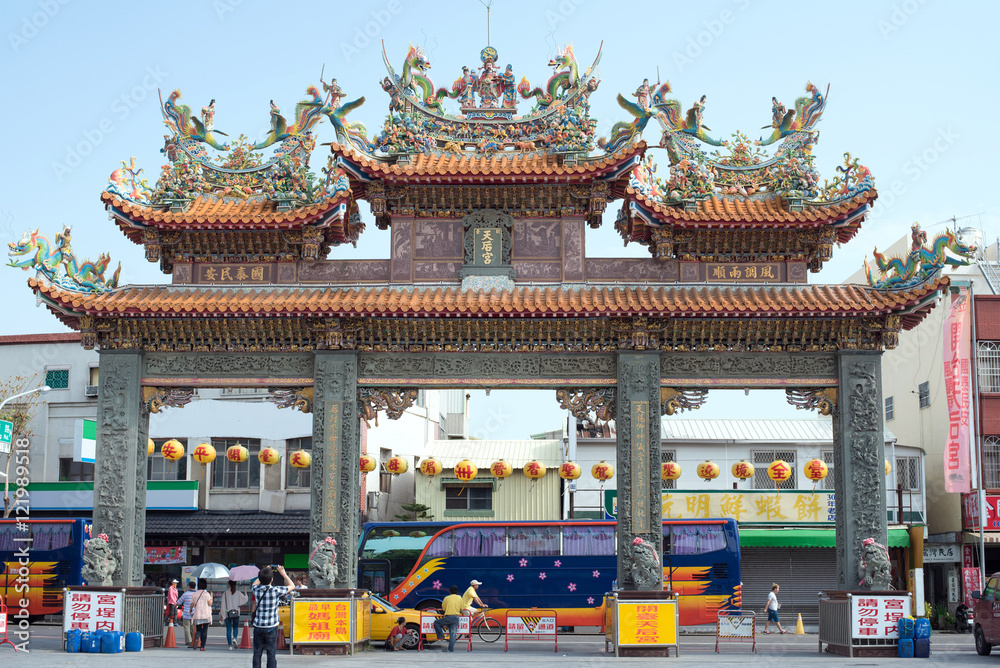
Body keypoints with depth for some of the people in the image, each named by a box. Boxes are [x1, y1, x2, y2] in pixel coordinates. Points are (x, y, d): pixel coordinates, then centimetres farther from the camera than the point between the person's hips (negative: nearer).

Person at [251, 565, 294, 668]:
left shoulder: (256, 590, -4)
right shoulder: (276, 591, -12)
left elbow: (254, 584, 24)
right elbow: (292, 586, 6)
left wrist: (263, 574, 26)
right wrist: (283, 573, 13)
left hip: (258, 626, 2)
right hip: (271, 627, -2)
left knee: (257, 653, 8)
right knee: (271, 654, 3)